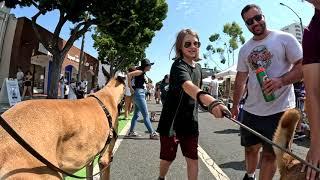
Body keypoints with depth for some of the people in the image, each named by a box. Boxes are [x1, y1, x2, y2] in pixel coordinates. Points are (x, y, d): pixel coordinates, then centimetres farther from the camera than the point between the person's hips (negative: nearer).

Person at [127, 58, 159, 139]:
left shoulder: (142, 73, 15)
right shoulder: (140, 72, -11)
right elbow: (129, 74, -25)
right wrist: (131, 88, -20)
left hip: (140, 94, 10)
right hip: (139, 94, -10)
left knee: (136, 114, 14)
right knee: (146, 115, -6)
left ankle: (131, 132, 22)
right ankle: (152, 133, -1)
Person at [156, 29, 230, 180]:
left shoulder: (198, 67, 5)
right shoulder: (178, 65, -20)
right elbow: (188, 86, -43)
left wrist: (209, 106, 7)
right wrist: (211, 101, -59)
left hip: (190, 121, 6)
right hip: (172, 120, -5)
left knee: (193, 159, 8)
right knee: (168, 157, 12)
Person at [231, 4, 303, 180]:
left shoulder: (285, 38, -3)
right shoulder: (244, 49, 11)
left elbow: (302, 67, -6)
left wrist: (280, 81, -24)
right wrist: (235, 105, 15)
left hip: (279, 109, -4)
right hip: (251, 110, 5)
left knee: (269, 153, 5)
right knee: (250, 147, 18)